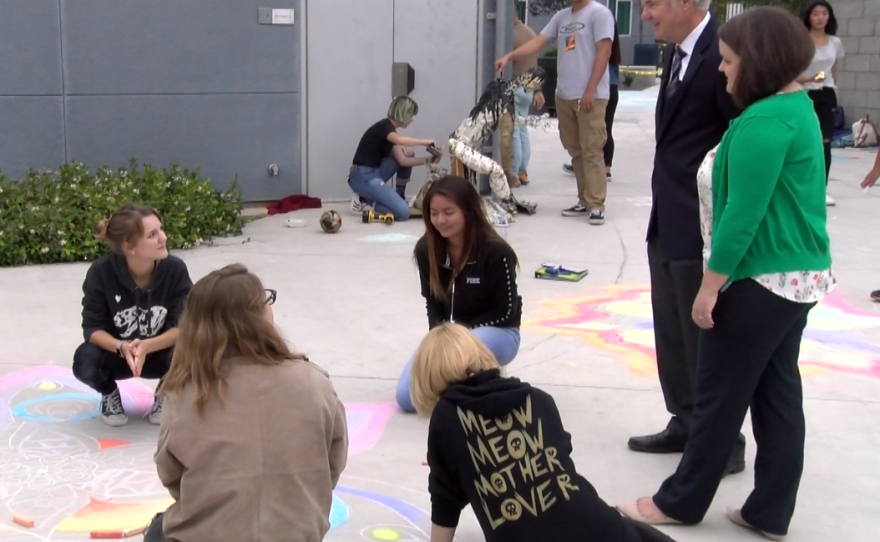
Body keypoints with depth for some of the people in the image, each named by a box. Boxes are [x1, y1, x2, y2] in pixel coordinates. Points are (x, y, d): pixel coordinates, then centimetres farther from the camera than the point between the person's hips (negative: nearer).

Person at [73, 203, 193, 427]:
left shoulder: (175, 269, -24)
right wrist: (122, 347, -39)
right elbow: (92, 328, -19)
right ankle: (110, 394, 6)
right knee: (85, 363, -32)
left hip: (159, 352, 0)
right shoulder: (100, 272, -24)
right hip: (116, 352, 0)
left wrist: (146, 347, -39)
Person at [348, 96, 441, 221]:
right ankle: (364, 199, -5)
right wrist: (426, 142, -25)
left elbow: (403, 160, 9)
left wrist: (428, 159, 2)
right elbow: (400, 141, -37)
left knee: (408, 154, 17)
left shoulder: (389, 129, 15)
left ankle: (400, 195, 15)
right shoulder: (384, 126, -13)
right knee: (403, 212, -20)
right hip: (363, 177, -10)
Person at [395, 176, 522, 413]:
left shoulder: (495, 252, -24)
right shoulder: (426, 250, -10)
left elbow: (505, 312, -18)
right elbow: (432, 303, 3)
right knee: (407, 397, -13)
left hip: (497, 334, -4)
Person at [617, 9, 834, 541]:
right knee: (779, 392, 13)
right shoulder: (798, 106, 11)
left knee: (720, 395, 3)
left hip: (763, 279, -10)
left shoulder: (764, 121, -19)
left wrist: (710, 286, -18)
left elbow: (744, 213, -22)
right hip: (801, 275, 10)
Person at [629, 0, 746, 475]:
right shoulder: (677, 51, 10)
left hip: (702, 229, -9)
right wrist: (662, 213, 16)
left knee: (706, 339, 3)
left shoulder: (722, 54, -18)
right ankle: (685, 424, 33)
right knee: (672, 336, 18)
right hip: (667, 223, 9)